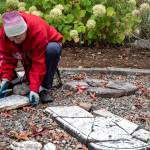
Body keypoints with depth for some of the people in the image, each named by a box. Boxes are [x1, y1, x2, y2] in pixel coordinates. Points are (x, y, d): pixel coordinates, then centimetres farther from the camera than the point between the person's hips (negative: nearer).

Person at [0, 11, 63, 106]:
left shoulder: (37, 30, -39)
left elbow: (38, 62, -38)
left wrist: (34, 89, -40)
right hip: (27, 54, 5)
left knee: (53, 50, -38)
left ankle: (44, 89, -28)